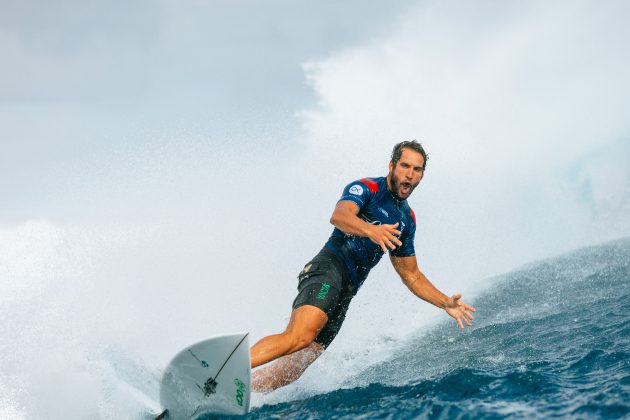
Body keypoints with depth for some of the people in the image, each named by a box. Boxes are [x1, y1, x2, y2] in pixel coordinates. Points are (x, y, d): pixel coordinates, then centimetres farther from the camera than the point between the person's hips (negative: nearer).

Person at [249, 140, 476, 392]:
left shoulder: (406, 220, 25)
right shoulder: (367, 188, 2)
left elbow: (411, 276, 32)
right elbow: (339, 215, -20)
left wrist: (446, 304, 20)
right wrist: (370, 230, -40)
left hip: (346, 293, 7)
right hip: (328, 268, -7)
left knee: (291, 371, -7)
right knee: (300, 336, -33)